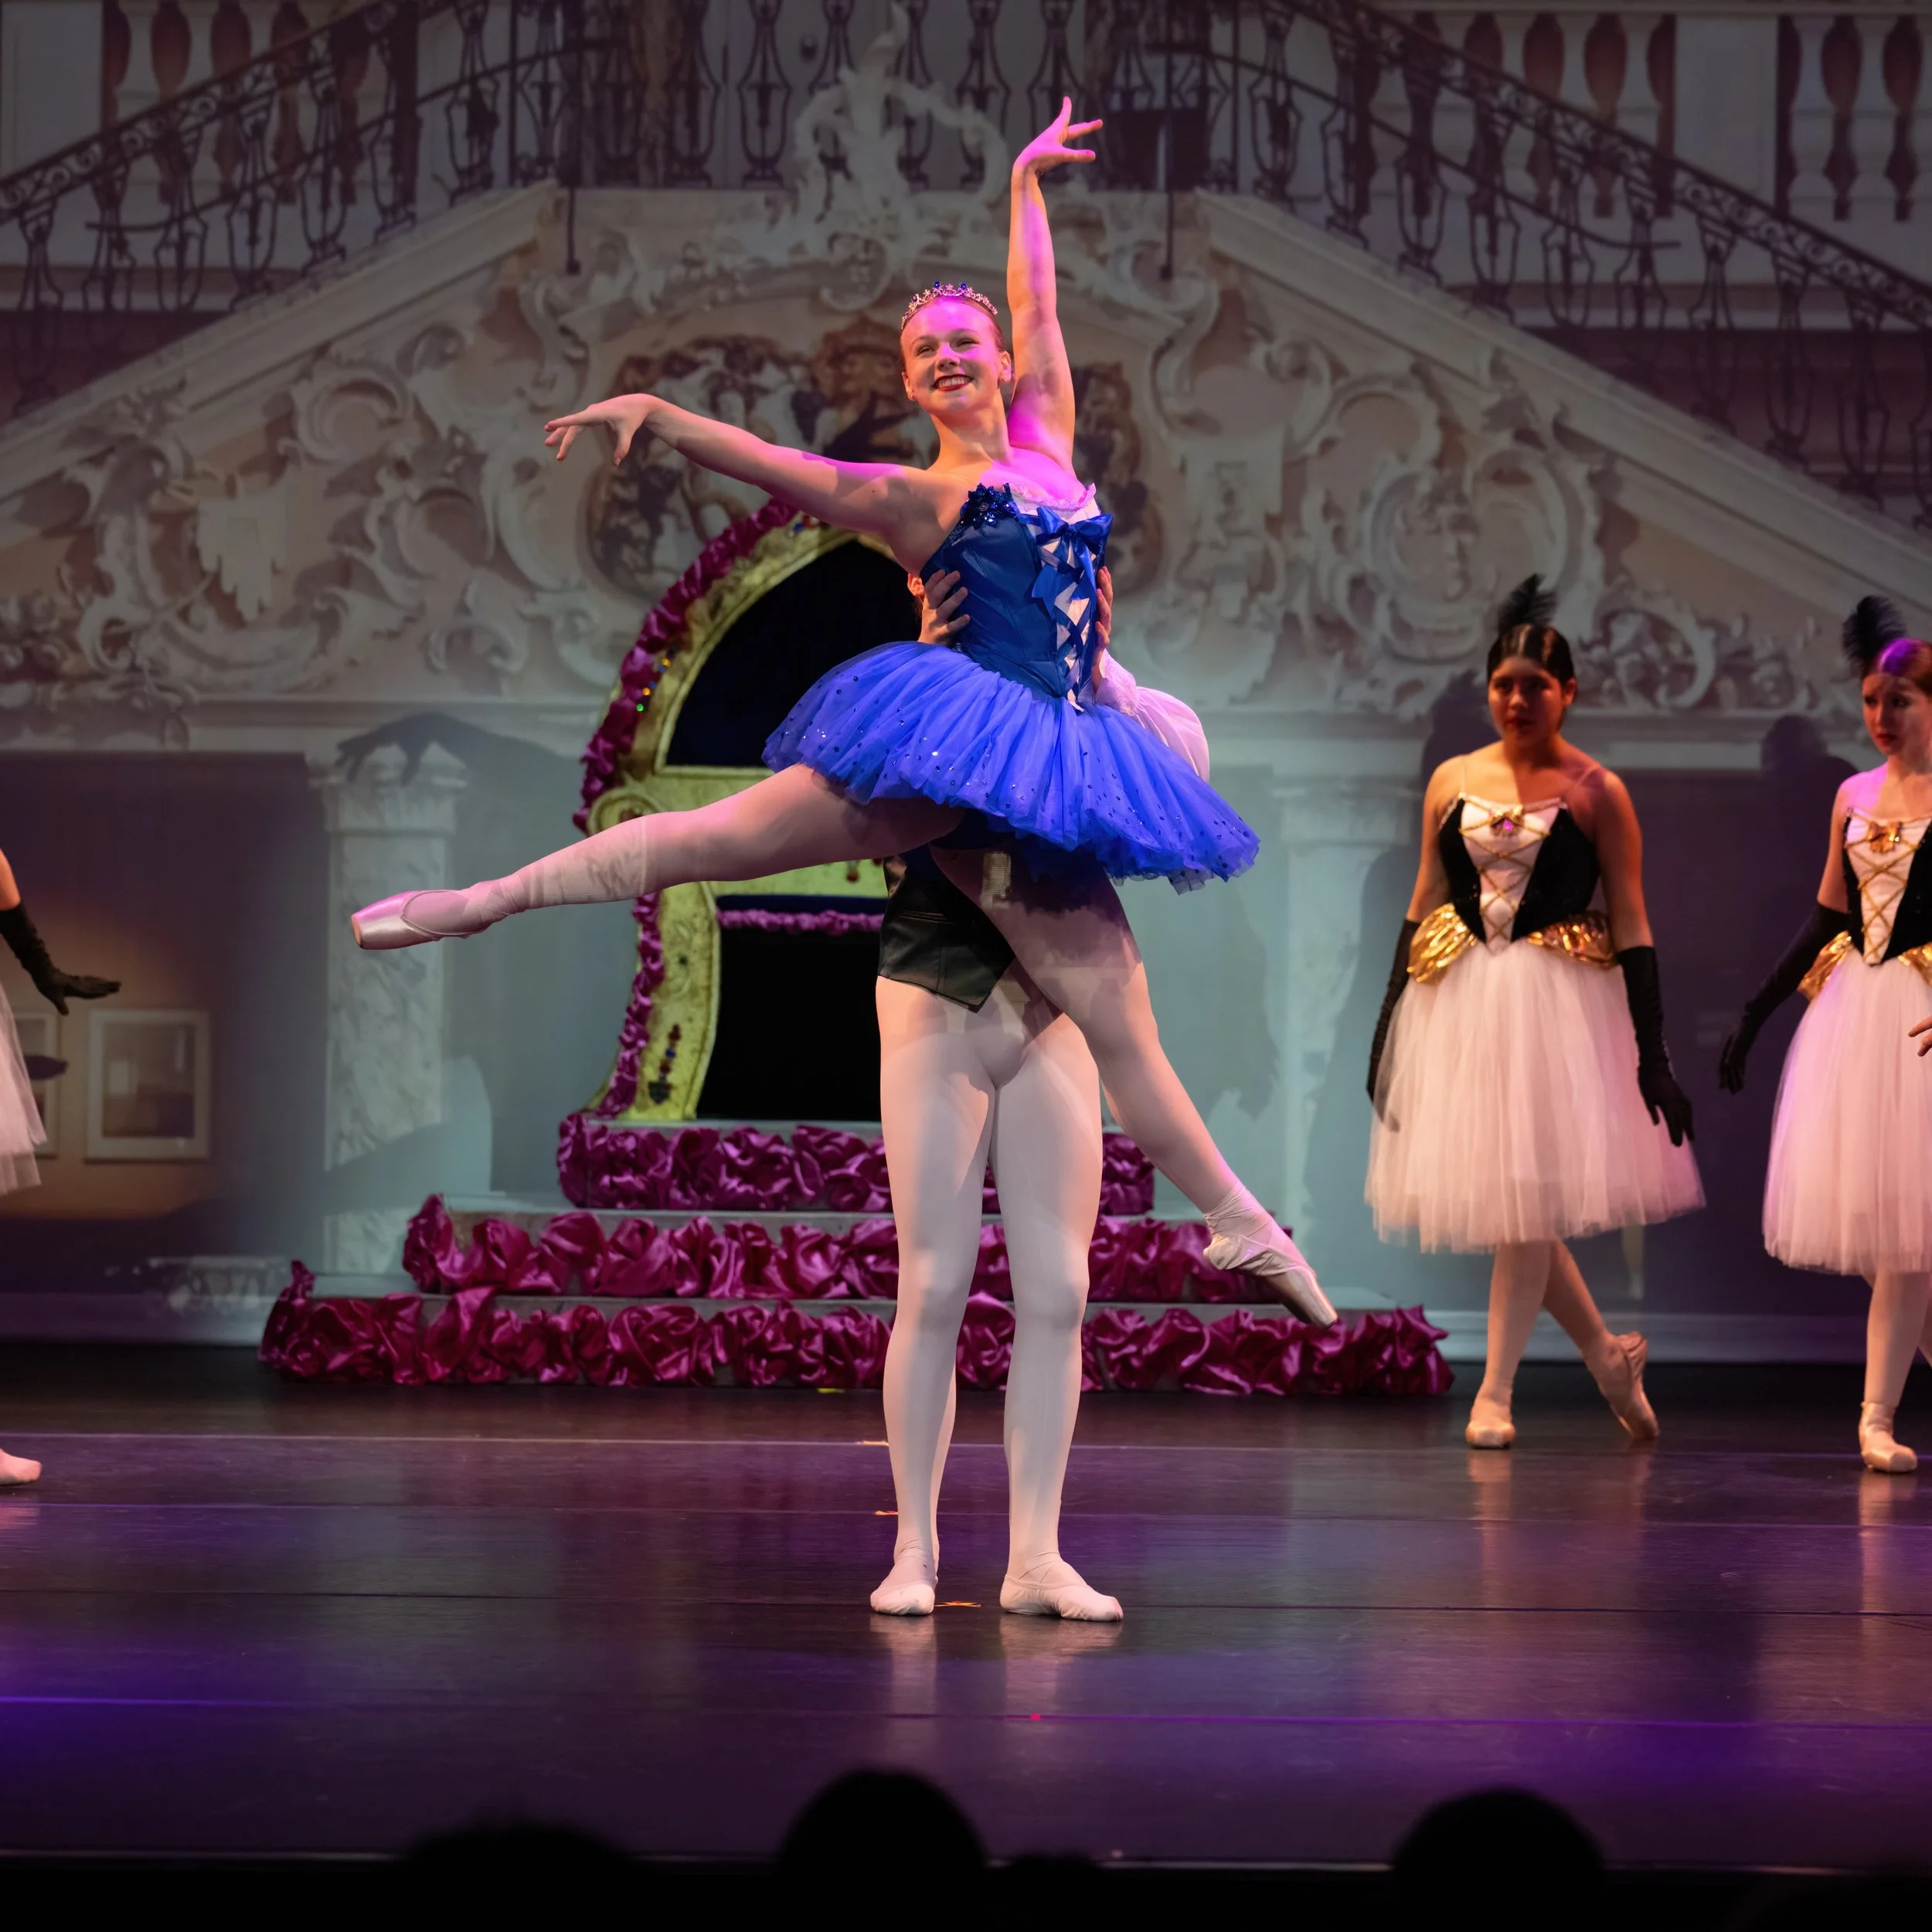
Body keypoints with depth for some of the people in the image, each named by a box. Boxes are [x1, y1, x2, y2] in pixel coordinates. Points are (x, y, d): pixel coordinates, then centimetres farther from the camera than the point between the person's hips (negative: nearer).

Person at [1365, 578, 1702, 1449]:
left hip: (1556, 1004, -4)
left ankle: (1496, 1391, 1)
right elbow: (1424, 904, 12)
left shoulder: (1596, 792, -2)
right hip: (1458, 1000, 4)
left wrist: (1653, 1050, -8)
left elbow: (1630, 924, -4)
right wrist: (1389, 1021, 8)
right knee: (1496, 1200, 4)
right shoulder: (1453, 781, 8)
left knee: (1528, 1198, -6)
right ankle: (1606, 1352, 22)